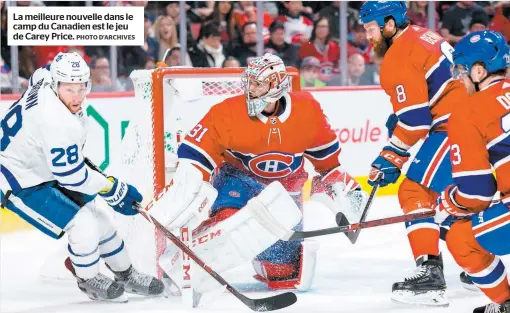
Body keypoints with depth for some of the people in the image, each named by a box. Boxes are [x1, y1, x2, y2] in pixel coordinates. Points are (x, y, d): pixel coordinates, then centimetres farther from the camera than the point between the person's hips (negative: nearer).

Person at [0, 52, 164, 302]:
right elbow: (71, 174, -28)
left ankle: (125, 275, 32)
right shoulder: (57, 123, -37)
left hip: (44, 167, 10)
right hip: (20, 185, -10)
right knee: (83, 226, -16)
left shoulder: (46, 77, -12)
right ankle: (90, 281, 12)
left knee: (96, 217, 14)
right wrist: (115, 190, -18)